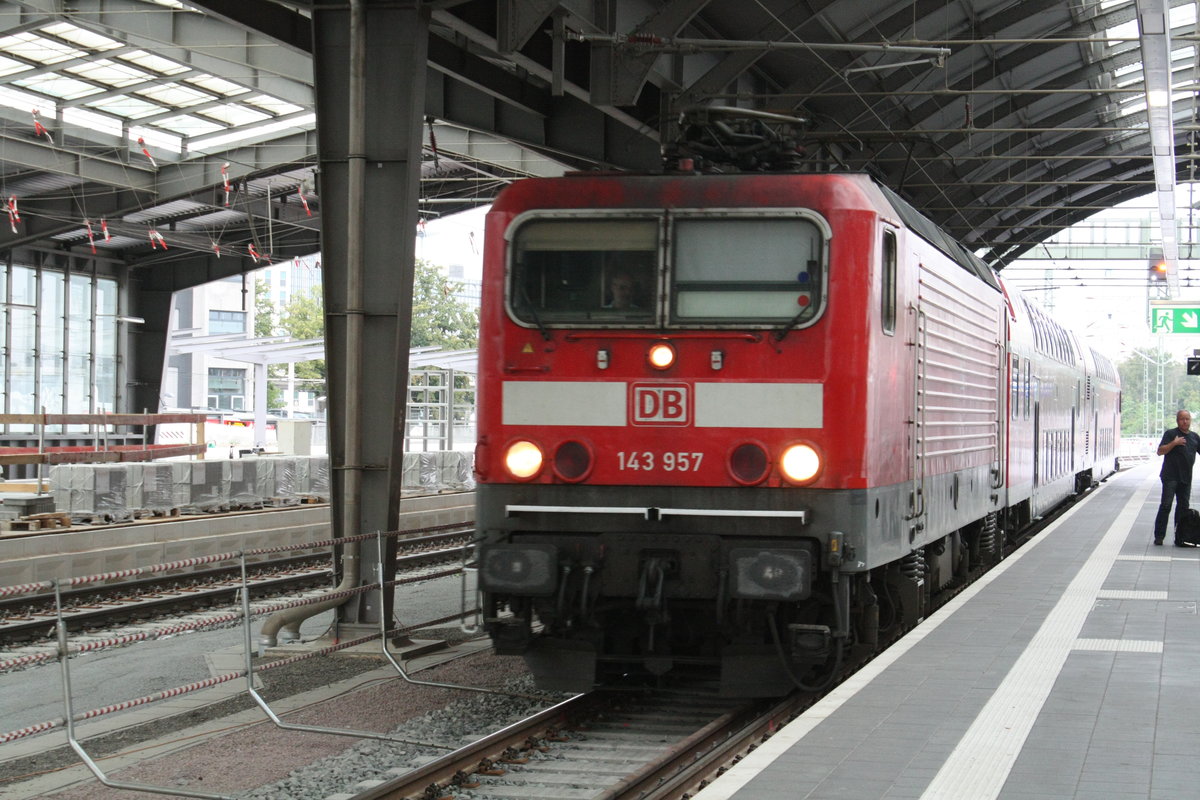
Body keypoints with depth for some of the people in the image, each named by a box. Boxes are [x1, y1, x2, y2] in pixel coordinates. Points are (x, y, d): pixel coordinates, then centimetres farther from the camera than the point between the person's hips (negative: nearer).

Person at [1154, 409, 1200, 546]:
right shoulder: (1171, 434, -1)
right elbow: (1160, 451, -8)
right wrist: (1174, 443, -20)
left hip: (1186, 478, 5)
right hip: (1170, 476, -5)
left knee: (1183, 507, 7)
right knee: (1166, 505, -9)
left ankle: (1180, 538, 12)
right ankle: (1159, 536, -6)